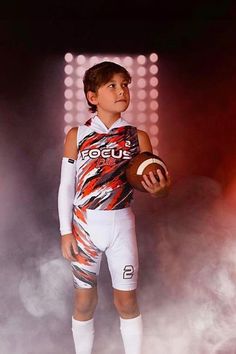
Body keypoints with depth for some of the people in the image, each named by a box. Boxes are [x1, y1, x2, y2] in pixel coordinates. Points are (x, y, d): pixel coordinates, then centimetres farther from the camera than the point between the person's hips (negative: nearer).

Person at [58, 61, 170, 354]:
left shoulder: (138, 137, -1)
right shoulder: (76, 135, -3)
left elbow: (152, 182, -1)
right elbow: (66, 186, 0)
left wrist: (158, 188, -25)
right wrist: (65, 232, -3)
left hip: (121, 225, 1)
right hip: (85, 225, 0)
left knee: (127, 302, 9)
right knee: (84, 302, 12)